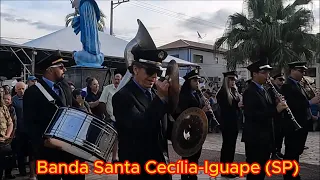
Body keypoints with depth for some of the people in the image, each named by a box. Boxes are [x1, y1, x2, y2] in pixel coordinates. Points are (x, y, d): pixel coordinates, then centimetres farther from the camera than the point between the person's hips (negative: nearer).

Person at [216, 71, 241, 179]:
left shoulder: (234, 92, 12)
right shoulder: (222, 93, -9)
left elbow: (236, 106, 12)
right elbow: (224, 109, -16)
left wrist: (240, 106, -7)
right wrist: (237, 106, -20)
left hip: (234, 123, 7)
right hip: (227, 123, -7)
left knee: (231, 145, 13)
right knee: (227, 145, -2)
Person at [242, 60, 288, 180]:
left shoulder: (263, 90, 14)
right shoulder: (249, 92, -15)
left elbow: (267, 109, 15)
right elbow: (252, 115, -25)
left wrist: (278, 105, -4)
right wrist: (275, 110, -26)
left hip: (265, 136, 9)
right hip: (254, 137, -9)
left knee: (262, 170, 19)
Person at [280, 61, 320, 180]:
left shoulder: (298, 85, 15)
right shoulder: (287, 86, -14)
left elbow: (303, 102, 15)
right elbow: (291, 105, -24)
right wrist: (310, 102, -23)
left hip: (301, 124, 10)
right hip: (293, 125, -9)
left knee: (296, 152, 18)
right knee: (291, 154, 0)